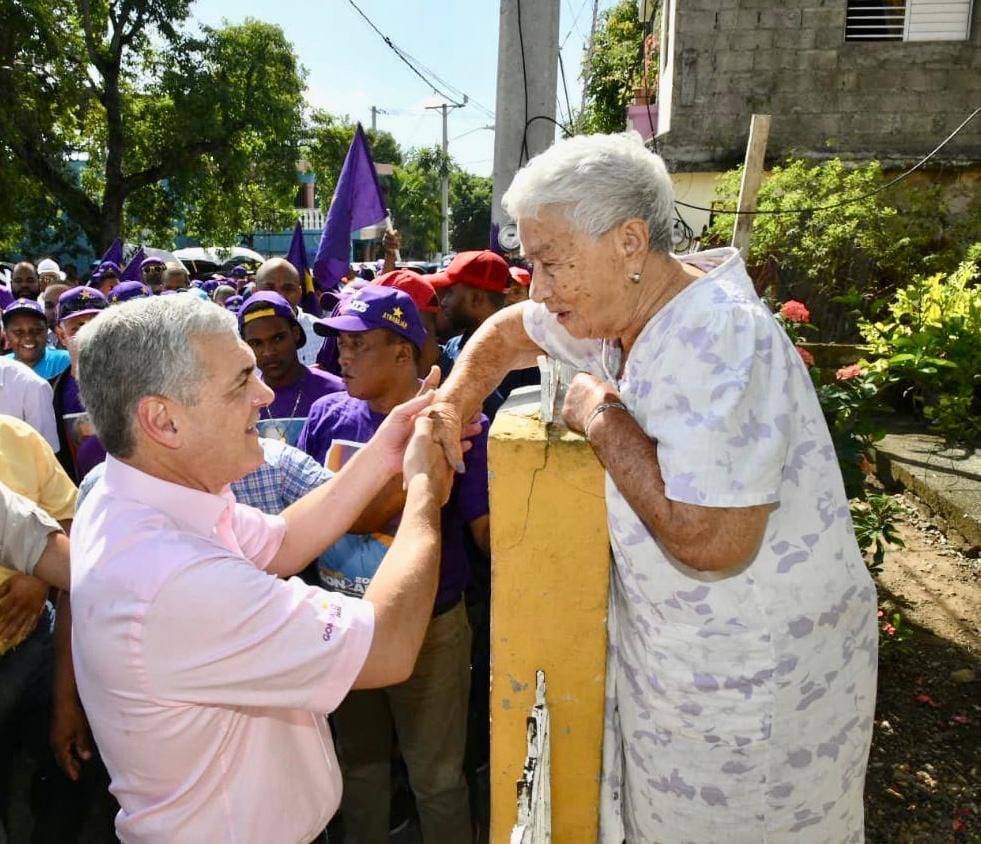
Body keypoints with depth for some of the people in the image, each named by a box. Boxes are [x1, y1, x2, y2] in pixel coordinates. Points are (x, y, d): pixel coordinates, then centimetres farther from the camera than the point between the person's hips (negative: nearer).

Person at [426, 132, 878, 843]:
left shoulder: (721, 337, -29)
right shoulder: (622, 307, -2)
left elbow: (709, 542, -36)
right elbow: (507, 332, 14)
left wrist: (602, 420, -23)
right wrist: (450, 409, -4)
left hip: (758, 684, -7)